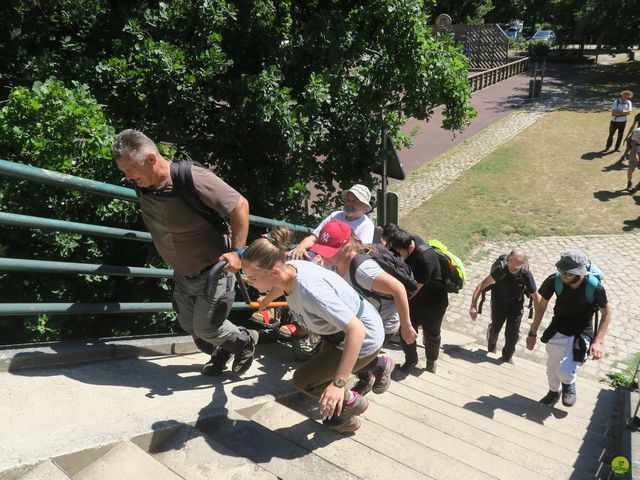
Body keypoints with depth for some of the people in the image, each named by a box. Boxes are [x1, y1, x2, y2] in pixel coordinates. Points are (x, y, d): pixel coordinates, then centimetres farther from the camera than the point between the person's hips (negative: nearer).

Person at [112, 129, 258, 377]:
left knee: (205, 329, 2)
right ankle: (221, 352, 47)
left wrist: (237, 251, -27)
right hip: (183, 272, 7)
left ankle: (245, 341, 32)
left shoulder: (193, 178, -31)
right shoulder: (143, 186, -8)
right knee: (189, 324, 18)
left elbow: (240, 205, -25)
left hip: (213, 270, -7)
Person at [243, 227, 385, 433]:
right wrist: (266, 301, 36)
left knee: (302, 379, -4)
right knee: (323, 369, 28)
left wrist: (339, 383, -42)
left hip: (364, 338, -8)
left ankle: (351, 403, 16)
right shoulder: (286, 269, -15)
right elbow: (280, 287, 13)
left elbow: (356, 330, -41)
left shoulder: (311, 291, -41)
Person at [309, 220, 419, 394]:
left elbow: (398, 289, -36)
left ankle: (384, 364, 18)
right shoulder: (334, 263, -13)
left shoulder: (361, 268, -37)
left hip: (384, 322, -7)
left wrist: (406, 327, -28)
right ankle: (366, 379, 31)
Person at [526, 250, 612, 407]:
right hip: (558, 331, 3)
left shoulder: (595, 288, -27)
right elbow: (541, 306, -5)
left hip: (581, 335, -2)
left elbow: (606, 314, -9)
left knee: (564, 372, -17)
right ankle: (554, 391, 48)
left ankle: (569, 385, 21)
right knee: (552, 369, 15)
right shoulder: (554, 281, -22)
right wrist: (532, 333, -2)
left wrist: (598, 342, -18)